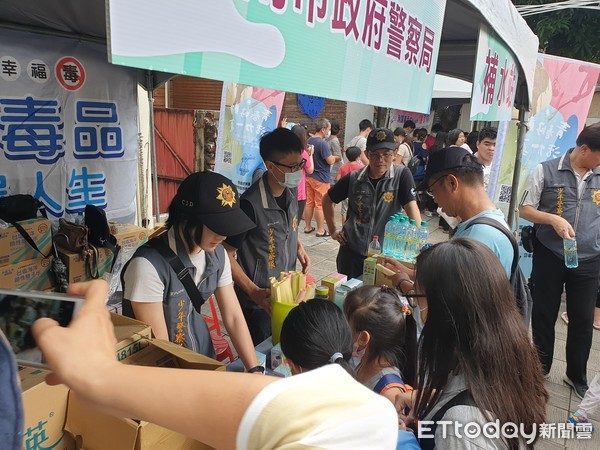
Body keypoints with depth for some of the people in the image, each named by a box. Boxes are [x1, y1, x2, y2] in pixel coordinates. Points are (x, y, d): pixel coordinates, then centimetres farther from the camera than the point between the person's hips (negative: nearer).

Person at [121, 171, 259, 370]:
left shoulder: (217, 255, -5)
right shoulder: (149, 265, -24)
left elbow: (233, 317, -1)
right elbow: (159, 347, -19)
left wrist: (255, 371, -8)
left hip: (203, 359, 5)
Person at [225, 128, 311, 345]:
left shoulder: (291, 191, -3)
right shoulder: (251, 204, -27)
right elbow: (226, 254, -20)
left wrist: (299, 247, 2)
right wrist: (253, 292, -25)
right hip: (259, 302, -7)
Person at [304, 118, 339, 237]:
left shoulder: (309, 141, 8)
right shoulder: (322, 143, -20)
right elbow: (330, 161, -20)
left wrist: (333, 157, 17)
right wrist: (336, 157, 2)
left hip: (309, 177, 8)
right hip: (321, 178, -8)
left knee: (309, 203, 14)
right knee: (320, 205, 1)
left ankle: (307, 227, 23)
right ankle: (320, 230, 9)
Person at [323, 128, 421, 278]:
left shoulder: (402, 176, -9)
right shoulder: (353, 178, -3)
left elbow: (412, 208, -16)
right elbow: (327, 200, 11)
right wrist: (333, 230, 7)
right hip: (351, 251, 2)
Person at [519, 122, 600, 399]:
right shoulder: (546, 171, -6)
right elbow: (525, 210, -4)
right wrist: (553, 219, -19)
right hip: (550, 257, -2)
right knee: (544, 314, 13)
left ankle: (577, 376, 30)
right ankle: (540, 366, 33)